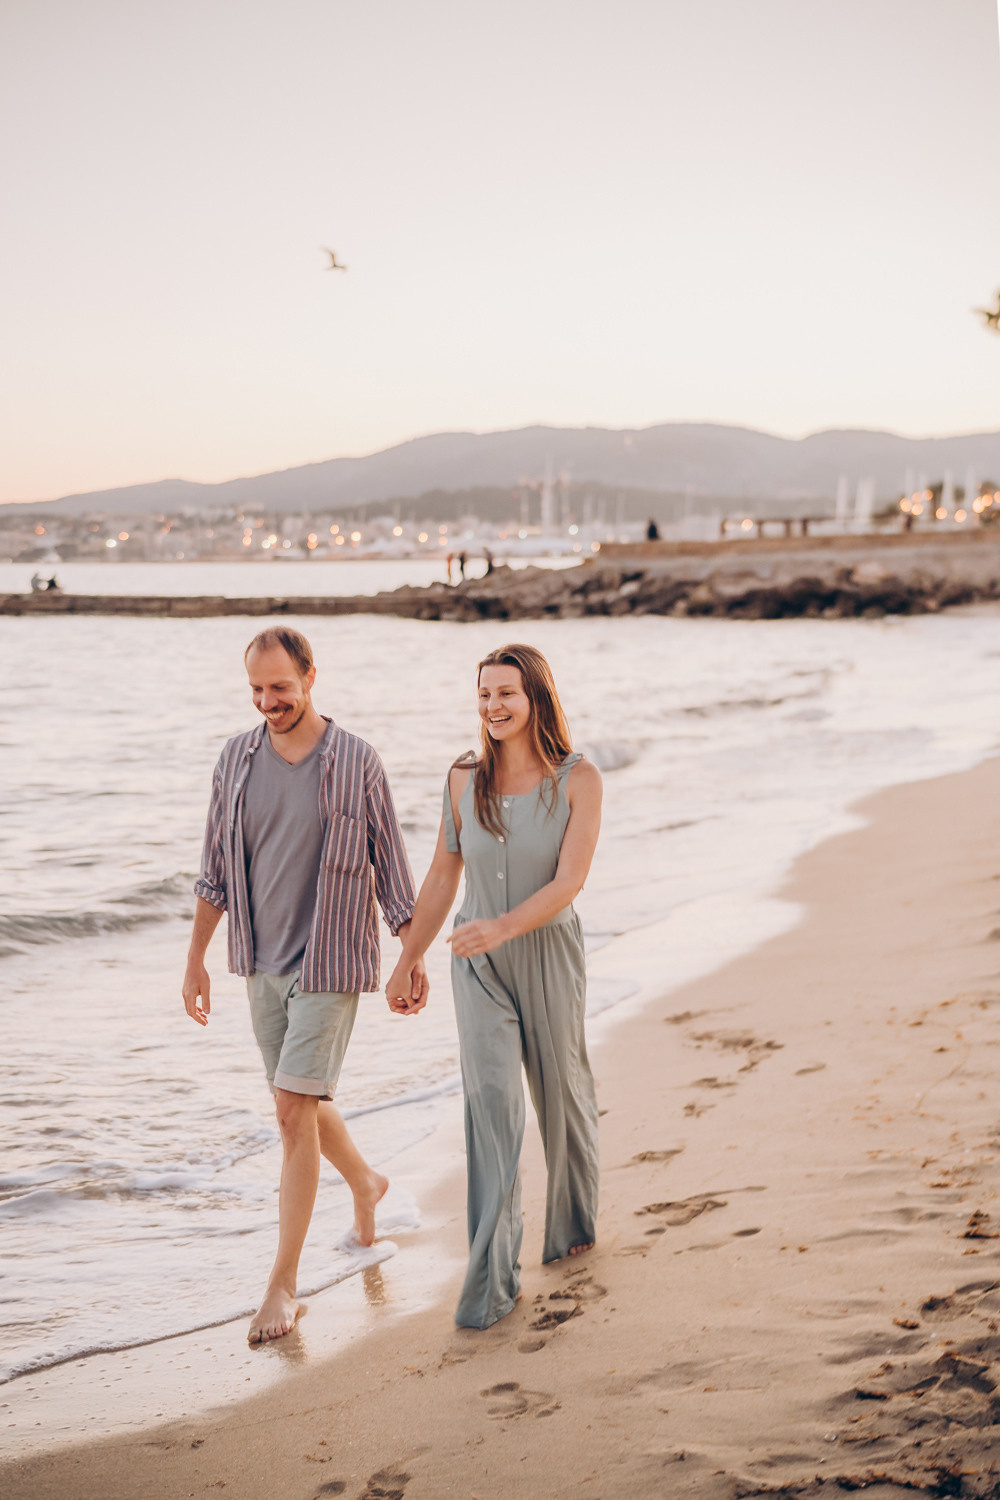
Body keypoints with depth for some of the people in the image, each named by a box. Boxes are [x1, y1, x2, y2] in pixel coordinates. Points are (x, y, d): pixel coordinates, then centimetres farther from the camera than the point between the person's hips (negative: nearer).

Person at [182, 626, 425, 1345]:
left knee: (294, 1109, -11)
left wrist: (415, 960, 0)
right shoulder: (237, 758, 2)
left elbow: (392, 868, -3)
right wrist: (196, 958, 8)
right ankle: (366, 1182, 47)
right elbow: (217, 868, 9)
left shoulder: (357, 762, -10)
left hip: (331, 965, -5)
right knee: (304, 1104, 17)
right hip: (263, 962, 5)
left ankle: (283, 1286, -5)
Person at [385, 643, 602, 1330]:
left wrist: (502, 926, -33)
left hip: (549, 956, -1)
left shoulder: (578, 779, -10)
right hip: (479, 965, 1)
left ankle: (574, 1221, 42)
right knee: (491, 1100, -11)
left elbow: (569, 881, -18)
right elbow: (443, 876, 9)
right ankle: (493, 1278, -12)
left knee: (562, 1093, 15)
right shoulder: (465, 779, 0)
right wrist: (407, 961, 11)